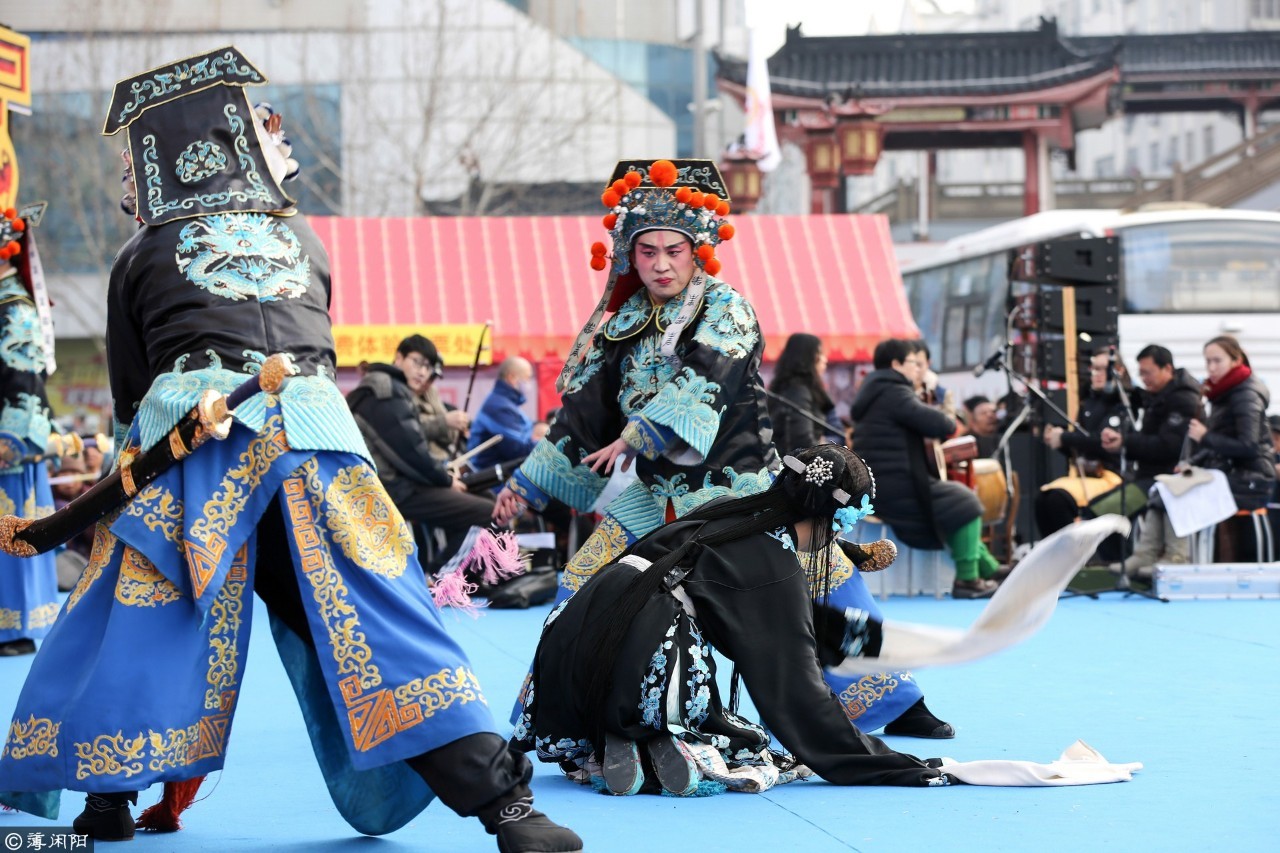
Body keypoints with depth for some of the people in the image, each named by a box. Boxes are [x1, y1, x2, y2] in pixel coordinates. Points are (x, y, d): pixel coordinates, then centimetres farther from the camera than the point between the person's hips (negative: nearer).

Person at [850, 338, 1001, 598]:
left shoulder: (874, 392, 19)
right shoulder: (894, 392, -15)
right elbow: (936, 423, -23)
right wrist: (951, 424, 0)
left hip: (874, 488, 11)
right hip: (895, 489, -11)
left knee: (954, 501, 24)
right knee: (965, 506, 2)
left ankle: (990, 570, 29)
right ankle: (967, 580, 3)